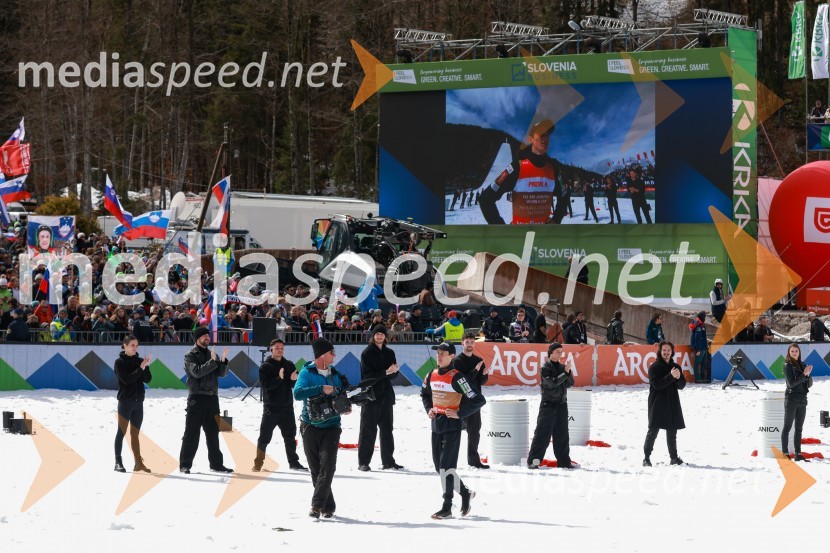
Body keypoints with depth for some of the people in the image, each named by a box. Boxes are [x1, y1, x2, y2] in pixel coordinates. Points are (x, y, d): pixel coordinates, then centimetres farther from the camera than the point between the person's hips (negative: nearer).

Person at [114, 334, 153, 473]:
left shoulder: (139, 361, 10)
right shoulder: (120, 362, -5)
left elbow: (147, 379, 2)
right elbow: (126, 379, -17)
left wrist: (146, 366, -14)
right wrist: (141, 368, -20)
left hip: (138, 401, 5)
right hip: (125, 401, -5)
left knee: (135, 433, 7)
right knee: (122, 431, -3)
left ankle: (139, 463, 5)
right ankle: (118, 462, -2)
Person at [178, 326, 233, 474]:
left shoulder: (212, 354, 16)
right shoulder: (190, 356, -2)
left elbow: (222, 373, 6)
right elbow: (197, 372, -18)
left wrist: (223, 360, -12)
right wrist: (212, 361, -23)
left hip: (212, 398, 6)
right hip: (196, 398, -6)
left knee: (213, 433, 9)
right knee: (191, 433, -6)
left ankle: (216, 464, 14)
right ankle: (185, 465, -4)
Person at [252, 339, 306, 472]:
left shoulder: (289, 365, 11)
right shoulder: (265, 366, -2)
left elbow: (295, 385, 8)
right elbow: (265, 385, -15)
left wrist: (294, 380, -14)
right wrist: (279, 379, -27)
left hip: (287, 407, 4)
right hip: (270, 407, -4)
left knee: (290, 436, 9)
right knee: (265, 436, -1)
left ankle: (293, 462, 17)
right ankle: (258, 463, 7)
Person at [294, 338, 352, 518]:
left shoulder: (335, 375, 11)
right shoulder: (307, 373, -3)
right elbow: (298, 393, -19)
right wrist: (321, 388, -25)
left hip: (331, 427, 2)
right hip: (310, 427, -2)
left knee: (327, 466, -15)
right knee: (315, 468, 2)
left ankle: (317, 505, -19)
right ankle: (328, 506, 12)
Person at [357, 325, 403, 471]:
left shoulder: (389, 353, 12)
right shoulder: (367, 353, -4)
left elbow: (393, 374, 13)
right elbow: (368, 375, -13)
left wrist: (394, 370, -11)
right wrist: (386, 372, -22)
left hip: (386, 395, 5)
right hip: (371, 395, -5)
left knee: (387, 428, 8)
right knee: (368, 429, -3)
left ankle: (388, 461, 13)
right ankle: (363, 462, 0)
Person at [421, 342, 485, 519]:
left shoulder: (456, 378, -15)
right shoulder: (432, 375, 7)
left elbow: (478, 400, -18)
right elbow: (425, 393, 29)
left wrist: (459, 414, -16)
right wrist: (428, 409, 12)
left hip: (452, 427, -8)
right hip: (436, 426, 8)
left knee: (446, 466, -10)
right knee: (439, 467, 12)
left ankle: (447, 508, -6)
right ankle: (465, 492, 30)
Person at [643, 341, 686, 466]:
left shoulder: (676, 367, 12)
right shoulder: (654, 367, -4)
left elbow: (682, 385, 8)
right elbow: (656, 384, -17)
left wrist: (679, 378, -13)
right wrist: (671, 376, -23)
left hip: (672, 404, 5)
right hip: (657, 404, -5)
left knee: (672, 432, 10)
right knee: (653, 431, -6)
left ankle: (674, 458, 17)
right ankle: (646, 458, -2)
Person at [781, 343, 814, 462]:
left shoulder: (802, 365, 13)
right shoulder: (788, 365, -4)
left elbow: (809, 384, 11)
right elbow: (791, 383, -15)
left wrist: (808, 375, -8)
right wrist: (804, 374, -18)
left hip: (802, 400, 6)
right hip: (791, 399, -6)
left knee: (799, 428, 8)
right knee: (787, 427, -3)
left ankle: (798, 454, 11)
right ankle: (785, 453, -3)